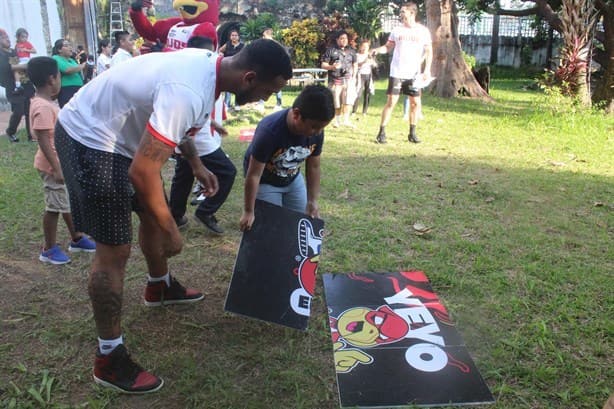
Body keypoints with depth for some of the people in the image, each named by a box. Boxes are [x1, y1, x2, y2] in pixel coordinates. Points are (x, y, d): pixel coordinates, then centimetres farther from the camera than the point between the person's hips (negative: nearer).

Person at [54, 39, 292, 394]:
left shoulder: (209, 64, -3)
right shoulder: (188, 93, -35)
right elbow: (142, 172, -33)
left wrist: (196, 165, 16)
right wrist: (171, 231, -20)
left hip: (117, 132, 10)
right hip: (90, 138, -10)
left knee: (153, 214, 22)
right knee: (115, 249, -6)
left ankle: (160, 287, 48)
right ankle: (109, 359, 8)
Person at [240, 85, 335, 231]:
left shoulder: (316, 132, -21)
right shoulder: (269, 131, -37)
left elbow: (313, 167, -5)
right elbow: (253, 175, -29)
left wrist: (312, 201, -5)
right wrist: (249, 212, -23)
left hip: (293, 180, 5)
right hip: (265, 182, -5)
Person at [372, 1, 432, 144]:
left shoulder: (423, 31, 1)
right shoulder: (397, 30, 4)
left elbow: (429, 51, 5)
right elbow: (388, 46, 8)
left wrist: (427, 70, -5)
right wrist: (378, 50, -13)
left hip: (413, 74, 1)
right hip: (396, 73, -1)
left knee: (416, 103, 4)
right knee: (391, 102, -6)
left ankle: (412, 134, 17)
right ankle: (381, 133, -2)